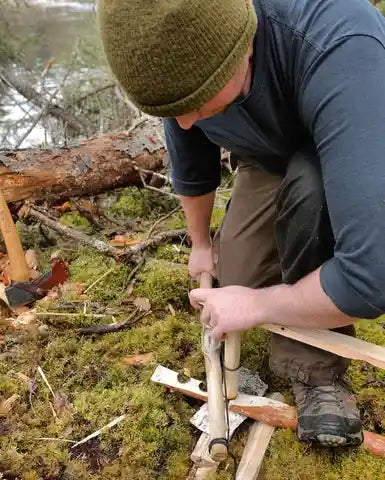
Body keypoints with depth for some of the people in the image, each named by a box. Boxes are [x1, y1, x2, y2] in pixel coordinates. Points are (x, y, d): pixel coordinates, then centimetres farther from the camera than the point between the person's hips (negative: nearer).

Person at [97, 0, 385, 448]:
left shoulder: (340, 49, -44)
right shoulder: (181, 63, -23)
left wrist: (258, 303, -32)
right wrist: (200, 243, 14)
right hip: (270, 163, 5)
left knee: (308, 189, -35)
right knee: (238, 281, -2)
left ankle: (314, 363, -15)